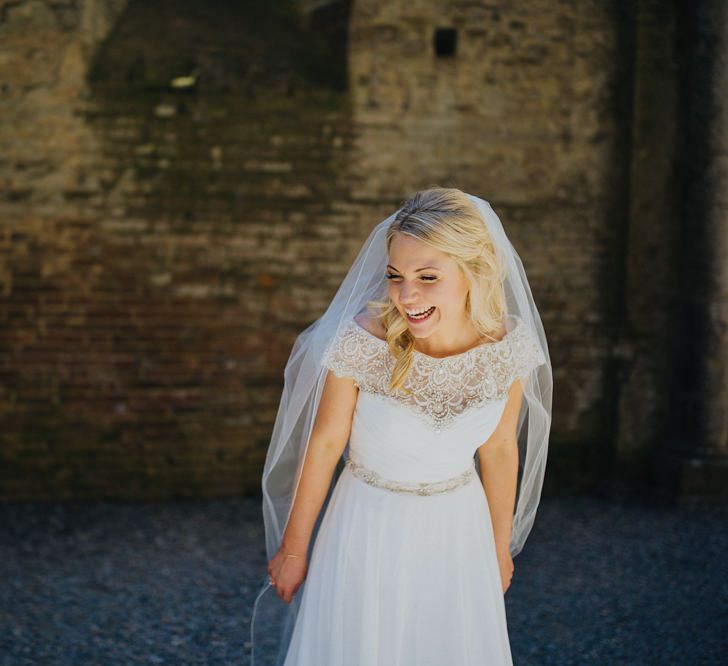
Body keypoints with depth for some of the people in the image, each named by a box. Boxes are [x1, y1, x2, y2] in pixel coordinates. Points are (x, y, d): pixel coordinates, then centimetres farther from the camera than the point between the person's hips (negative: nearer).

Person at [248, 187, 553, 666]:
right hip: (368, 528, -2)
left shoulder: (508, 349, -17)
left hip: (458, 531, 2)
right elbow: (324, 445, -11)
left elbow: (499, 450, -1)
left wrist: (500, 547, 12)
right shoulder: (361, 344, -25)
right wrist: (293, 549, -1)